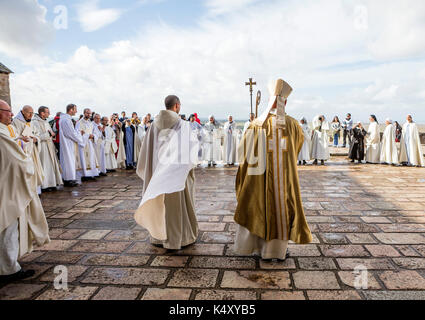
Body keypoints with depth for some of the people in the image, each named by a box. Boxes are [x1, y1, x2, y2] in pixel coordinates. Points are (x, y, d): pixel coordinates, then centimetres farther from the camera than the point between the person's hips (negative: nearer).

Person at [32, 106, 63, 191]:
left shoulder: (45, 121, 15)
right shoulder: (35, 122, -12)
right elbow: (37, 136, -19)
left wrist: (53, 134, 4)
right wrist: (49, 134, -15)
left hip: (49, 145, 9)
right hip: (43, 147, -9)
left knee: (51, 164, 9)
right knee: (45, 166, -5)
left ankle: (51, 184, 15)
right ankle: (44, 185, 1)